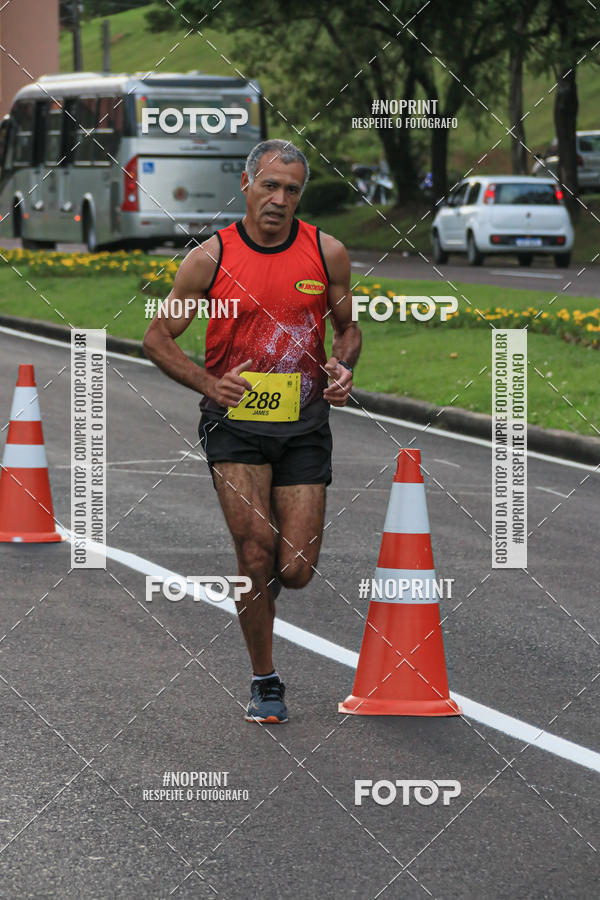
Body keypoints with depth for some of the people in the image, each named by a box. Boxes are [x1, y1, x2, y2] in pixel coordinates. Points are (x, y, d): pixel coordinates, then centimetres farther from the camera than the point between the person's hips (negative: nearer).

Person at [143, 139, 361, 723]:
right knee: (256, 553, -14)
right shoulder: (210, 258, -4)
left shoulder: (327, 253, 2)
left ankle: (254, 583, 35)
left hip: (304, 423, 2)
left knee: (295, 572, -2)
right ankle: (265, 682, 2)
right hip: (234, 419, -2)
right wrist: (209, 384, -12)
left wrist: (341, 369, -6)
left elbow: (347, 329, 16)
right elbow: (157, 338, 3)